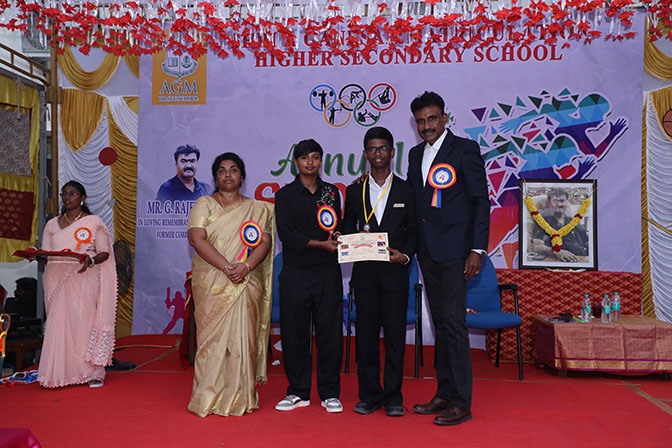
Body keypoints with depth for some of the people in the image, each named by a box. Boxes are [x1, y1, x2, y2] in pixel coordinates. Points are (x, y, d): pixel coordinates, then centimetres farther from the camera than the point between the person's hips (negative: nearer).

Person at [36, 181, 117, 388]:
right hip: (57, 280, 4)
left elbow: (104, 252, 0)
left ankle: (93, 372, -2)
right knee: (58, 323, -1)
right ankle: (61, 372, 7)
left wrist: (90, 260, -20)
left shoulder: (94, 222, 5)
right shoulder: (52, 225, 16)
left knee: (85, 320, -8)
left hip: (83, 280, -4)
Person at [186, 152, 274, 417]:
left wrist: (245, 267, -16)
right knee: (212, 334, -2)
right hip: (211, 283, -1)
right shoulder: (204, 204, 8)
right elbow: (196, 239, -6)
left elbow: (265, 242, 2)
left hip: (246, 284, 1)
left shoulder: (256, 209, 13)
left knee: (243, 335, -1)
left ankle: (241, 399, 8)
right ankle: (209, 399, 7)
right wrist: (227, 267, -16)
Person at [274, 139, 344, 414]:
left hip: (327, 271, 2)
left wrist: (338, 236, -4)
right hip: (295, 271, -1)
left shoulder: (332, 192, 13)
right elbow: (286, 233, -7)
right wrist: (320, 244, -13)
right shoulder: (285, 195, 4)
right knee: (294, 332, 3)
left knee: (330, 330, 2)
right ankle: (298, 392, 17)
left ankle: (330, 393, 13)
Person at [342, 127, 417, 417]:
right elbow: (347, 230, 12)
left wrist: (405, 255, -10)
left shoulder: (406, 190, 6)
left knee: (395, 335, 1)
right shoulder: (354, 191, 10)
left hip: (395, 273, -1)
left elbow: (413, 231, 6)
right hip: (364, 273, 1)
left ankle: (393, 396, 12)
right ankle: (369, 395, 16)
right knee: (366, 334, 5)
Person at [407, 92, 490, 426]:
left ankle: (461, 402, 1)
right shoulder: (415, 154, 15)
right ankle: (444, 395, 20)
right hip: (427, 251, 7)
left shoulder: (465, 149, -4)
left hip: (454, 250, -7)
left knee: (454, 321, -8)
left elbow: (480, 201, -8)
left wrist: (477, 250, -14)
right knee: (440, 322, 11)